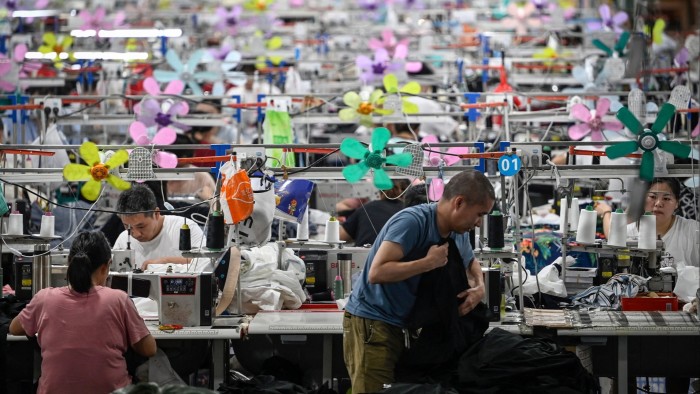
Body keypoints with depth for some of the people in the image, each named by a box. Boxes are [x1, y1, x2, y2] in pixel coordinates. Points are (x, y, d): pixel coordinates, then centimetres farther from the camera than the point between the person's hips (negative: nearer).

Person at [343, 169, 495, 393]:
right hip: (371, 322, -8)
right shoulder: (412, 221, -22)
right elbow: (376, 273, -30)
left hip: (398, 325, 8)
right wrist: (429, 262, -25)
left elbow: (472, 263, 27)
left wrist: (479, 286, 4)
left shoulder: (458, 235, 5)